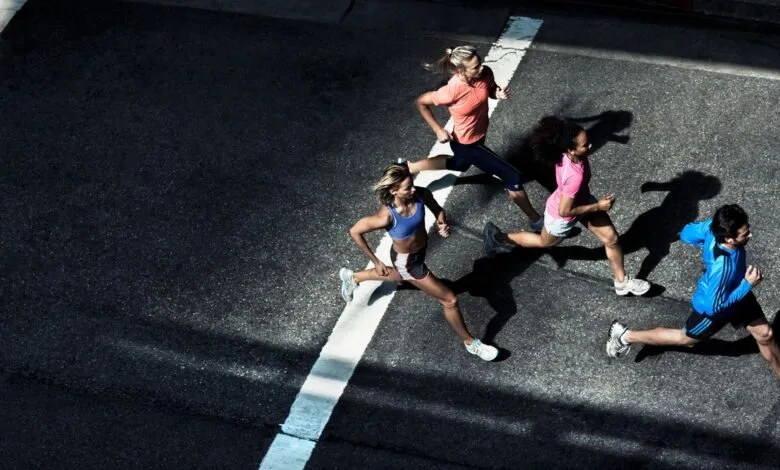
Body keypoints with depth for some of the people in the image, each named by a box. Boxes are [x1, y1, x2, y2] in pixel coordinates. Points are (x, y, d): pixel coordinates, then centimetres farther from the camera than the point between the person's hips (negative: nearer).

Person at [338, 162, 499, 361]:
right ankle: (470, 343, 29)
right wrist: (375, 261, -15)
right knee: (450, 300, 2)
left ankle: (351, 277, 64)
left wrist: (442, 223, -25)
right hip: (408, 262, -6)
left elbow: (438, 210, -3)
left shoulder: (421, 195, -25)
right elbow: (355, 232, -23)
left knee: (400, 276, 39)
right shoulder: (386, 216, -38)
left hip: (421, 251, 7)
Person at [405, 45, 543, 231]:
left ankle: (408, 168, 52)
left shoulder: (485, 73, -20)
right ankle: (536, 220, 19)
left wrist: (499, 93, -19)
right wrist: (438, 129, -16)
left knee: (459, 164, 38)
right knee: (513, 178, -3)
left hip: (478, 136, 8)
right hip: (467, 144, -8)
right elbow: (420, 102, -18)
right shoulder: (452, 90, -34)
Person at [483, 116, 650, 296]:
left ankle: (622, 282, 34)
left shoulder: (567, 153, -26)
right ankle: (498, 237, 46)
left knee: (612, 238, 11)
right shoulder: (575, 177, -47)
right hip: (561, 215, -7)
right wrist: (598, 206, -26)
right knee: (545, 242, 26)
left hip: (582, 200, 7)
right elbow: (564, 211, -35)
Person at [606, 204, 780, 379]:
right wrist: (747, 285, -33)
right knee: (685, 339, 21)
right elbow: (714, 306, -35)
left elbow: (686, 234, -10)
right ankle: (626, 336, 37)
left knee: (764, 333, 20)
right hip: (712, 307, -7)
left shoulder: (715, 227, -29)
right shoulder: (721, 267, -46)